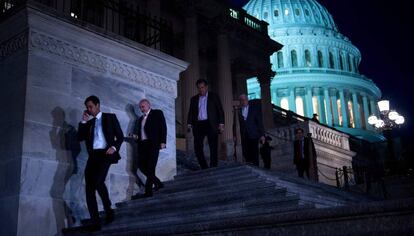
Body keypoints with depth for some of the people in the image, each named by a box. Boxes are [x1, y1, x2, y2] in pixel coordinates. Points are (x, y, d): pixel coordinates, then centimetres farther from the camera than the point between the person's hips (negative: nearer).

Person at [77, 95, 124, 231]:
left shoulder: (110, 117, 11)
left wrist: (114, 147, -11)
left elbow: (120, 136, 7)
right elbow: (80, 138, 11)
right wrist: (84, 121, 6)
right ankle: (95, 222, 3)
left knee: (98, 181, -25)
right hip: (93, 155, 5)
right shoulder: (88, 122, 22)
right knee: (89, 187, -4)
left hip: (105, 153, -5)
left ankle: (108, 210, -10)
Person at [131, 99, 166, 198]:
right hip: (142, 145, 6)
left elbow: (163, 127, -1)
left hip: (153, 144, -6)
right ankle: (158, 184, 18)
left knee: (150, 168, -10)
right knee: (143, 167, 0)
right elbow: (137, 130, 25)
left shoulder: (157, 113, 6)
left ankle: (148, 191, -9)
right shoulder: (140, 118, 24)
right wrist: (135, 135, 1)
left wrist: (162, 142, -11)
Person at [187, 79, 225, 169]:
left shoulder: (214, 96, 8)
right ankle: (204, 168, 8)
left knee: (213, 148, -2)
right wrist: (189, 124, 0)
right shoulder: (194, 99, 16)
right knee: (197, 148, -4)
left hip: (211, 125, -2)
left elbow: (220, 110, 4)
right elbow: (191, 113, 14)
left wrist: (221, 124, -5)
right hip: (198, 125, 3)